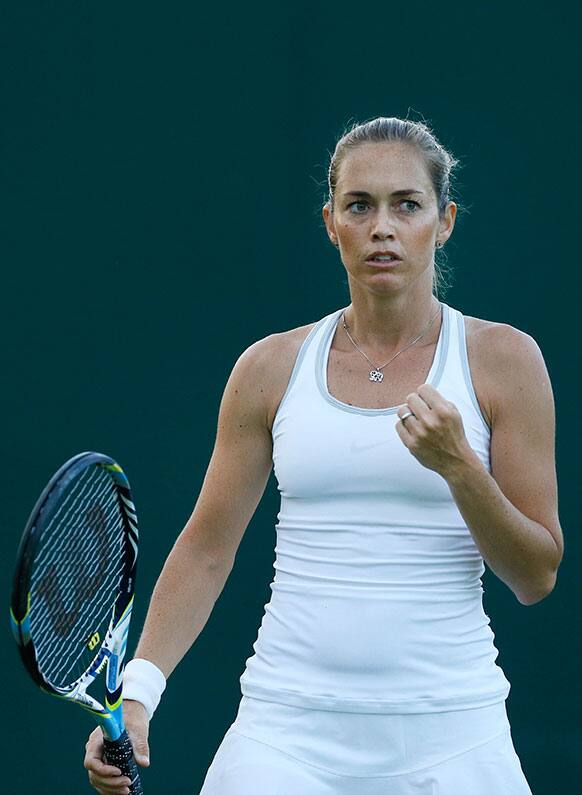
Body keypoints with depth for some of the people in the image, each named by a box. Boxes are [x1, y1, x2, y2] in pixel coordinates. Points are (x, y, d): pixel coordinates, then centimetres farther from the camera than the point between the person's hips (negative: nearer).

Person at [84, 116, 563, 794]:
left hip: (448, 737, -1)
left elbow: (537, 577, 0)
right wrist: (137, 693, -3)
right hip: (287, 731, 1)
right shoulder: (271, 367, 5)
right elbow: (205, 550, 9)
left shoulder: (503, 357, 1)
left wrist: (458, 464, -16)